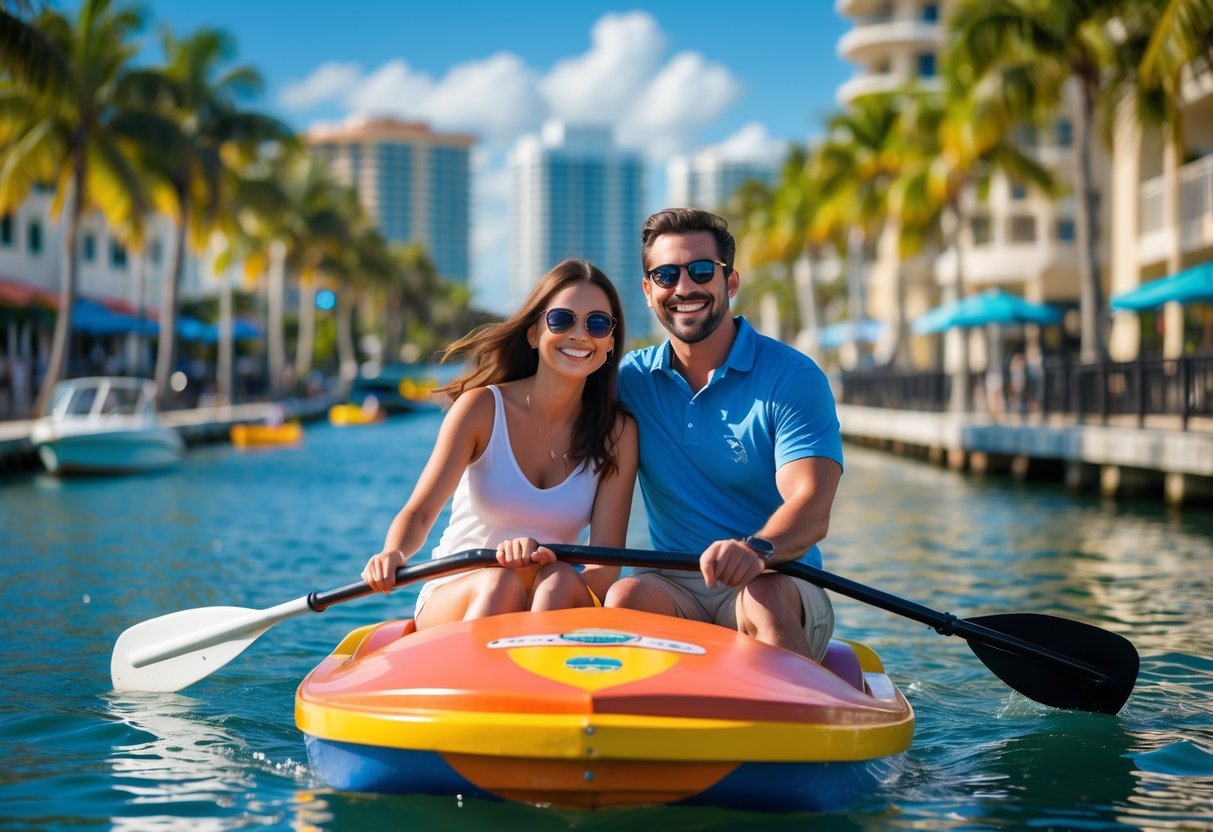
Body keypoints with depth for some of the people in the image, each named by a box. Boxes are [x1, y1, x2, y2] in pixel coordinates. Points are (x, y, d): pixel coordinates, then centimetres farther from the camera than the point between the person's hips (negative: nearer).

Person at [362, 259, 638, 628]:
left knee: (560, 581, -33)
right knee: (500, 584, -34)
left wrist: (543, 559, -32)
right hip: (454, 600, -1)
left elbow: (606, 566, -9)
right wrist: (393, 555, -37)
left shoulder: (616, 431, -1)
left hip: (555, 600, 1)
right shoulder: (483, 407, -4)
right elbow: (419, 512, -12)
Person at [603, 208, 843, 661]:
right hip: (672, 588, 2)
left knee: (765, 598, -35)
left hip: (783, 585, -2)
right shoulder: (630, 380, 10)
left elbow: (811, 508, -16)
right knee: (627, 597, -30)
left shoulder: (792, 378, -3)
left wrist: (756, 548, -39)